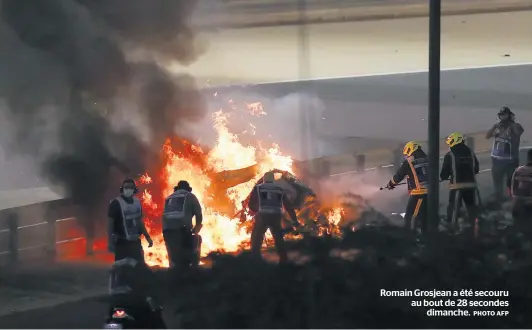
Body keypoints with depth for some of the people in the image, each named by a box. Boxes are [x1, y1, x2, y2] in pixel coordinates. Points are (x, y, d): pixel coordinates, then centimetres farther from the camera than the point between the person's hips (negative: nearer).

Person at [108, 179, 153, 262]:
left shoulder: (137, 202, 9)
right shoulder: (116, 203, -10)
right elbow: (110, 224, -10)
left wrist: (147, 237, 15)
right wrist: (111, 242, -15)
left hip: (135, 241, 6)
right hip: (121, 242, -6)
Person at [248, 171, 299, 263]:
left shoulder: (258, 188, 12)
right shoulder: (280, 190, 19)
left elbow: (251, 204, 9)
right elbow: (288, 206, 17)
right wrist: (294, 220, 19)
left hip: (262, 216, -2)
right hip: (276, 217, 2)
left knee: (256, 239, 7)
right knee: (279, 239, 19)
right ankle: (284, 261, 16)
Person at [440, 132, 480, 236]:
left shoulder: (450, 155, -7)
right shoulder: (470, 153, 7)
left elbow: (444, 172, -4)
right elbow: (476, 169, 15)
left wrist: (444, 177, 18)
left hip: (457, 185, -4)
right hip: (471, 184, 4)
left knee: (454, 208, 1)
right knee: (472, 207, 17)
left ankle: (452, 228, -3)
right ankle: (474, 226, 22)